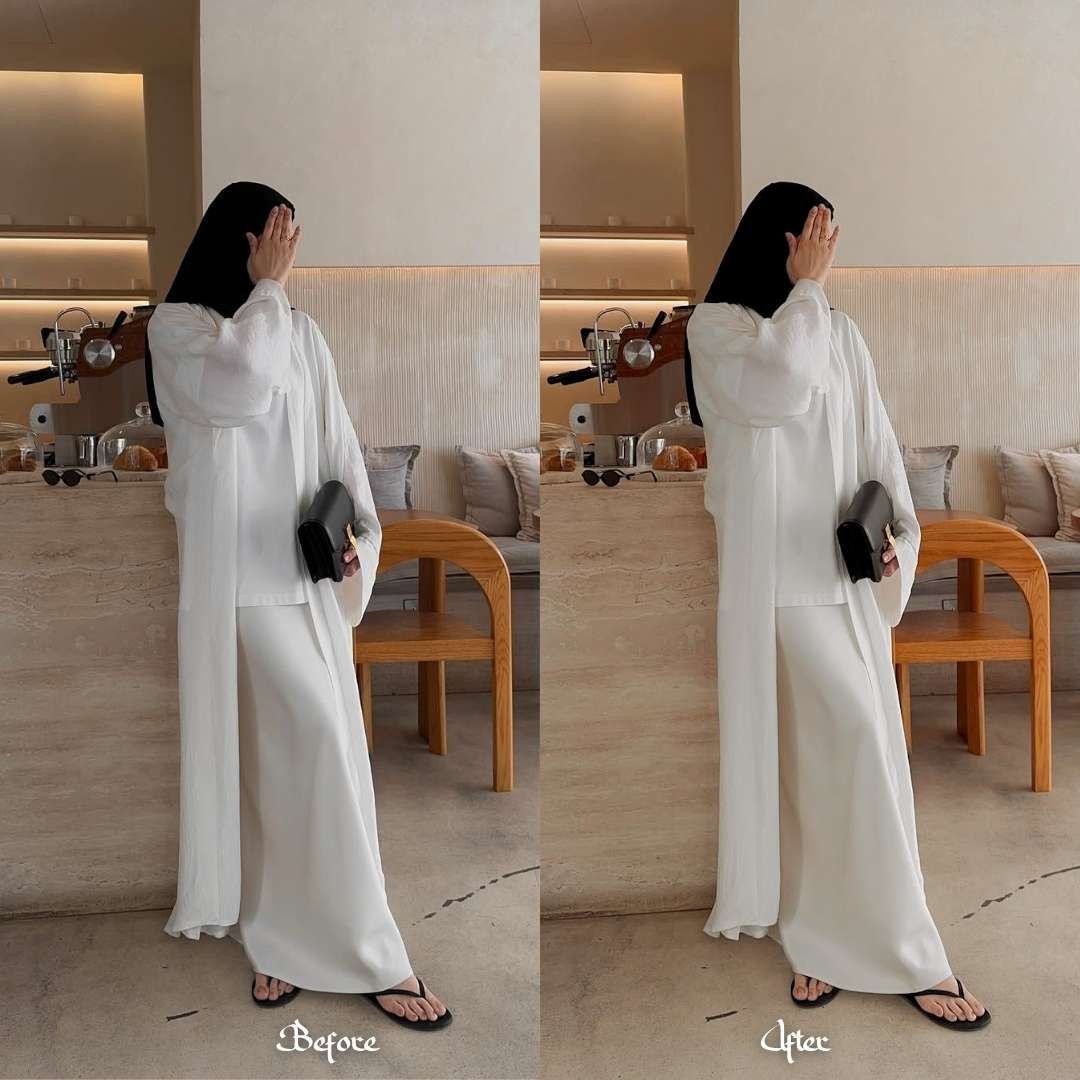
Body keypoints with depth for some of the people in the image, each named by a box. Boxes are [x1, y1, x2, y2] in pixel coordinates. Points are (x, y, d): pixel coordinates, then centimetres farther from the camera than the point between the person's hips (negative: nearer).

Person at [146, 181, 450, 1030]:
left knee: (291, 748, 9)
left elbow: (338, 443, 12)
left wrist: (356, 534, -2)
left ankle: (283, 937, 25)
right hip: (237, 571, -5)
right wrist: (265, 287, -9)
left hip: (308, 570, 5)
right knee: (316, 734, -12)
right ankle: (367, 953, -1)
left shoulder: (302, 333, 13)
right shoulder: (176, 325, -1)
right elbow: (241, 386, -21)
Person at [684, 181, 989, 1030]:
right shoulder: (716, 324, -1)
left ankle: (821, 934, 22)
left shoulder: (841, 333, 14)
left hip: (846, 569, 5)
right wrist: (804, 287, -8)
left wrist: (894, 532, -2)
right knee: (852, 735, -11)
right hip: (775, 570, -5)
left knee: (833, 747, 7)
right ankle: (904, 953, 0)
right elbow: (779, 388, -20)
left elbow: (877, 444, 13)